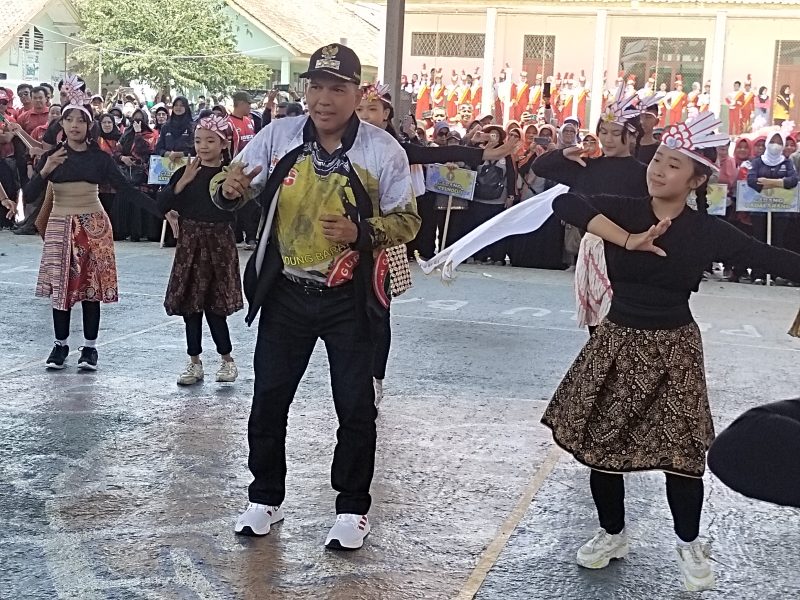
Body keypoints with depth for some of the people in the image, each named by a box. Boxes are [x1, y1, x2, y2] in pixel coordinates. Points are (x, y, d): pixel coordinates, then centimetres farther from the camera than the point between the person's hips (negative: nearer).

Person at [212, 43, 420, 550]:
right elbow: (235, 195, 1)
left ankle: (353, 508, 24)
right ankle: (266, 498, 31)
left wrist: (360, 232, -24)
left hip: (350, 298, -2)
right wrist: (229, 189, -24)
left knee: (355, 405, 7)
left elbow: (407, 220, -5)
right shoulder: (278, 136, -5)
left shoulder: (382, 150, -11)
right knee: (269, 398, 11)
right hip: (285, 292, 3)